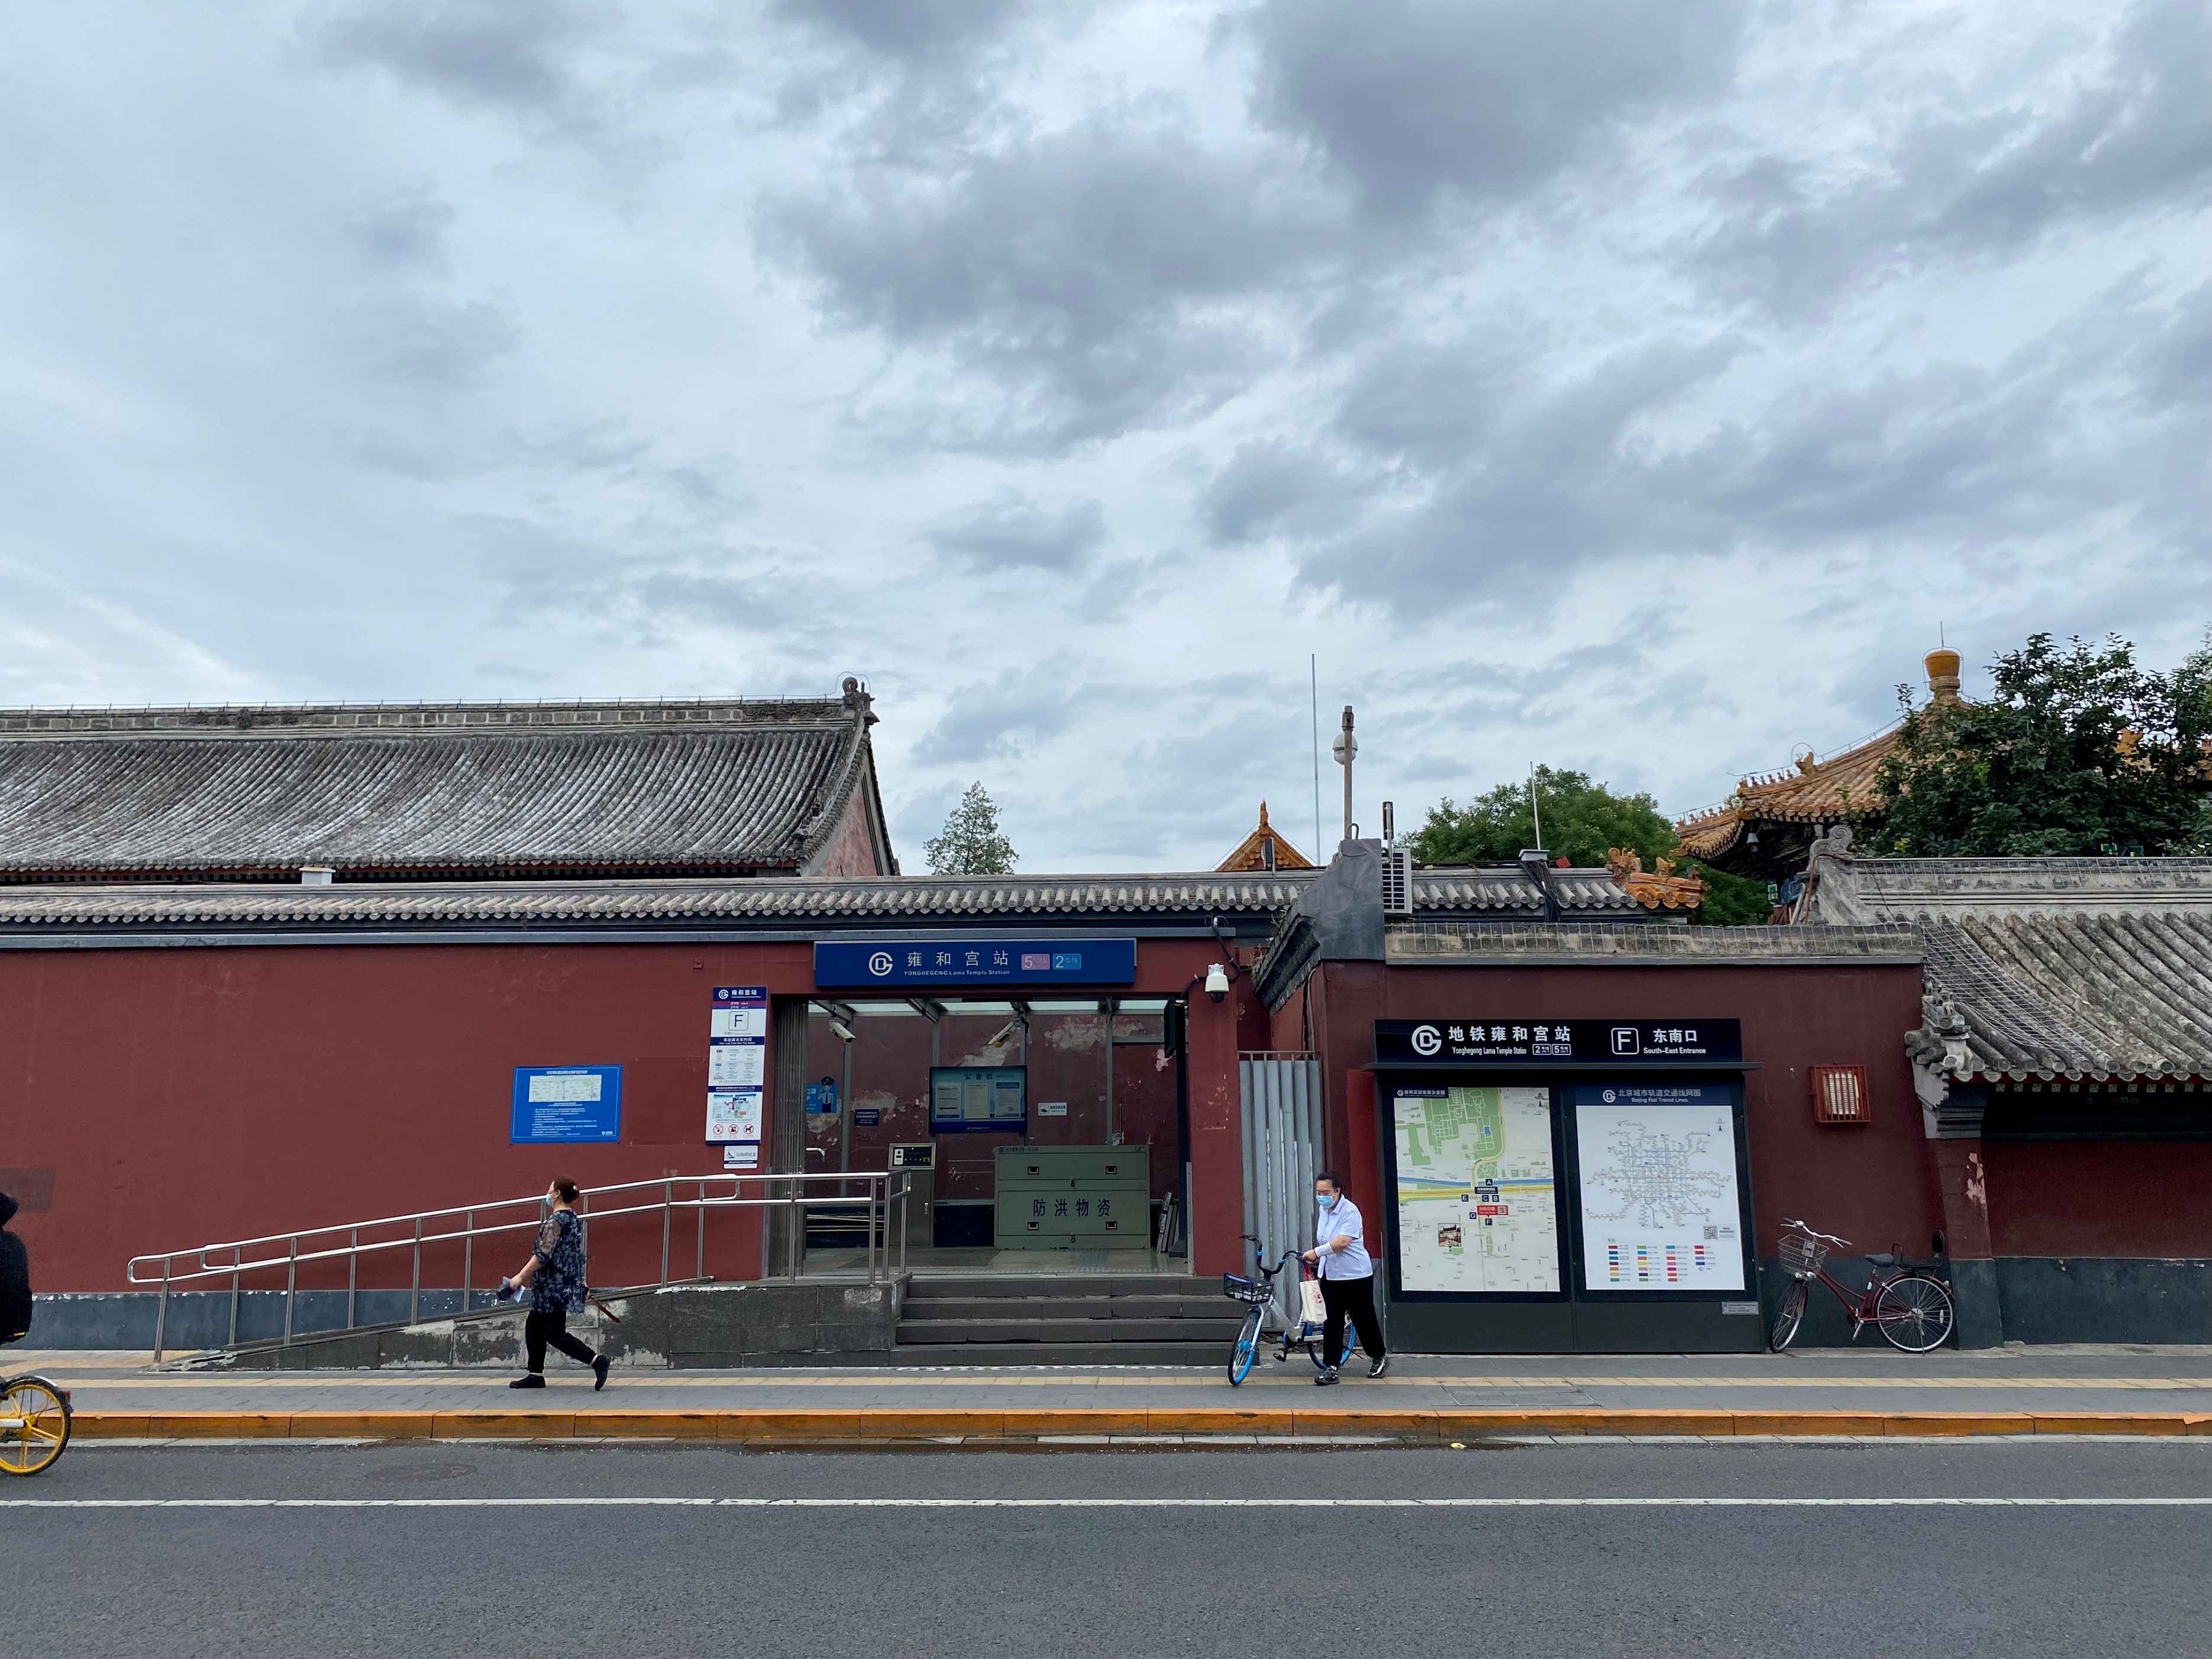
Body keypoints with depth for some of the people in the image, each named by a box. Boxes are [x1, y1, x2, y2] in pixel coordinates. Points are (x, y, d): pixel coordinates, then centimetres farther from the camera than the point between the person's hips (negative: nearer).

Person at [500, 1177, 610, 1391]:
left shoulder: (555, 1221, -17)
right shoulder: (574, 1219, 12)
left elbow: (543, 1255, -21)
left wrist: (521, 1276, -17)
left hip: (553, 1289, -10)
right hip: (565, 1285, 10)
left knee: (555, 1334, -6)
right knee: (534, 1327, 16)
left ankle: (596, 1360, -12)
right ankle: (535, 1375, 20)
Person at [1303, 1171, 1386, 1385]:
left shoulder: (1350, 1211, -18)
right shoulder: (1323, 1211, 6)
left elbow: (1343, 1241, -29)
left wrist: (1317, 1252, -30)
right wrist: (1319, 1258, 15)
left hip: (1356, 1276, -6)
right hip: (1330, 1276, 6)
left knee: (1363, 1319, 9)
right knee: (1331, 1322, 2)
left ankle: (1380, 1358, 30)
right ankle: (1331, 1367, 4)